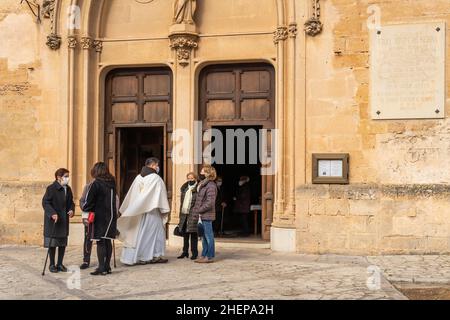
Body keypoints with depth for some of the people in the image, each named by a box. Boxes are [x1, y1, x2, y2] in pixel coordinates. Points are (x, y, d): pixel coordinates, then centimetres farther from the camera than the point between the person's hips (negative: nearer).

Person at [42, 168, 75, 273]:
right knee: (52, 243, 2)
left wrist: (71, 210, -4)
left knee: (63, 243, 10)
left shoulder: (68, 189, 8)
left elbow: (71, 202, 16)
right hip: (52, 220, -6)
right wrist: (52, 213, -25)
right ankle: (52, 264, 14)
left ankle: (60, 264, 21)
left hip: (64, 220, 6)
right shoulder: (51, 188, -13)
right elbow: (45, 202, -15)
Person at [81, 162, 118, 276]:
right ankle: (107, 266, 16)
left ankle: (102, 268, -2)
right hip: (111, 215, 6)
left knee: (100, 242, -2)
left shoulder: (96, 184, -12)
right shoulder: (112, 183, 7)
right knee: (108, 241, 11)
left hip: (100, 216, -6)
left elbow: (89, 200, -11)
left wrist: (85, 209, 7)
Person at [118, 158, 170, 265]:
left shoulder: (138, 178, 6)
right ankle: (155, 256, 7)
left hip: (138, 211, 6)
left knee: (138, 232, 10)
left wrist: (125, 210, 14)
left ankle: (134, 256, 11)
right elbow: (161, 195, -8)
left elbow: (132, 195, 8)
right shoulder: (156, 178, -10)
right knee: (155, 231, 5)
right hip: (152, 209, -5)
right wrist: (165, 210, 0)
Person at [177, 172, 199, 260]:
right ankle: (185, 252, 21)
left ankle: (194, 253, 4)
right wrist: (180, 214, 15)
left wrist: (197, 214, -16)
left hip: (193, 214, -6)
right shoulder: (184, 188, 16)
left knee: (193, 234, -3)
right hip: (184, 214, 7)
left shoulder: (198, 189, -4)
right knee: (185, 233, 12)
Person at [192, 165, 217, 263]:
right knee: (204, 236, 14)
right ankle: (204, 255, 22)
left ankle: (210, 256, 4)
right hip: (201, 215, 9)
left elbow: (210, 203, -19)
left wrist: (199, 210, -15)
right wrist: (195, 210, 9)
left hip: (207, 215, -9)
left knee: (208, 236, -2)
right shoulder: (201, 185, 16)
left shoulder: (211, 186, -14)